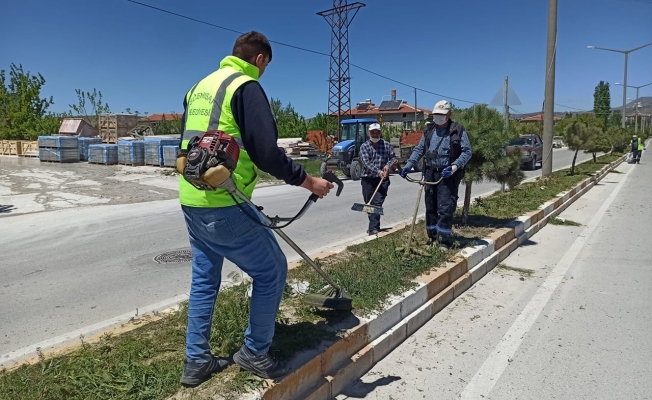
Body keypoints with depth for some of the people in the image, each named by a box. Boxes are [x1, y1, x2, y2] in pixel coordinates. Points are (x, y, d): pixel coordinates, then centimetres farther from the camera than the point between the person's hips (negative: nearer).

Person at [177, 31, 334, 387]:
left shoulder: (198, 87, 17)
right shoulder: (246, 87, -9)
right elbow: (266, 153, -18)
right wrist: (308, 181, -8)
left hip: (190, 200, 9)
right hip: (223, 205, -9)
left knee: (204, 277, 19)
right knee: (271, 271, 7)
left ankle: (196, 361, 27)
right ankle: (254, 353, 18)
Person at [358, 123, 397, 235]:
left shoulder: (387, 145, 6)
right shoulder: (364, 146, 0)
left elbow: (393, 158, 13)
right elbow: (366, 163, -12)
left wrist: (388, 165, -9)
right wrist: (378, 172, -23)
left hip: (382, 180, 0)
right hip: (367, 179, 1)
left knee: (377, 203, -12)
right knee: (369, 204, 8)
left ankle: (373, 228, -13)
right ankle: (374, 225, 26)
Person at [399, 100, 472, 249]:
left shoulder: (458, 131, -1)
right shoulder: (429, 130, 15)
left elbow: (467, 152, -5)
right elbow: (419, 149, 16)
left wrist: (454, 167, -19)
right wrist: (408, 165, 3)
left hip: (448, 176, -5)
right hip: (430, 174, 5)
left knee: (445, 208, -10)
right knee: (430, 207, 10)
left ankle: (444, 241, -3)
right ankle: (433, 238, 22)